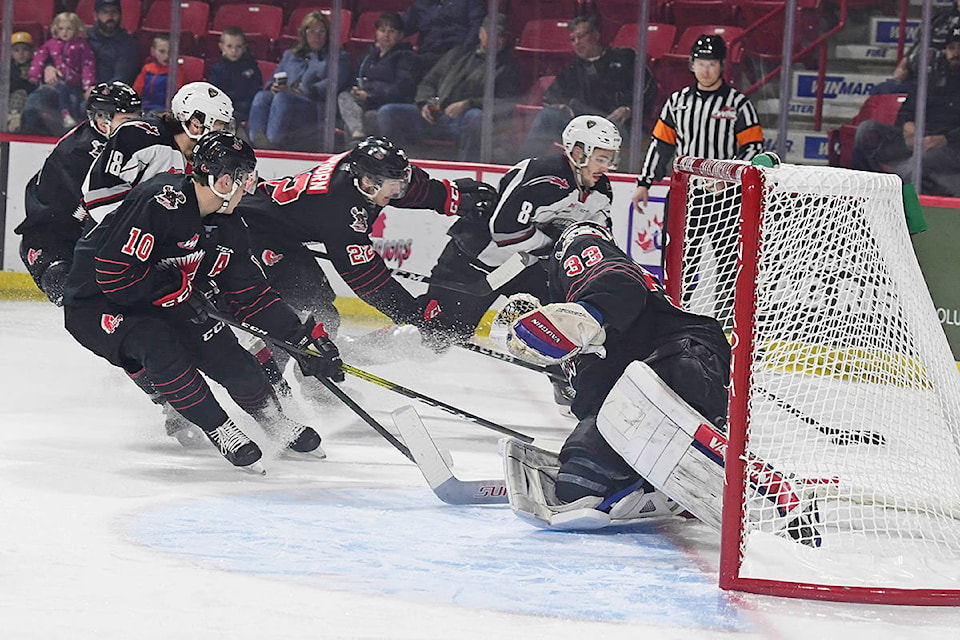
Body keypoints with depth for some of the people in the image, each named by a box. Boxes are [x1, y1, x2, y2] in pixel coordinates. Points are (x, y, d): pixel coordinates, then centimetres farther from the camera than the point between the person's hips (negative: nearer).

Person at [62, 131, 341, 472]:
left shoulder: (227, 226, -1)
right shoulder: (159, 202, -30)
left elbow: (249, 292, 6)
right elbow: (113, 273, -32)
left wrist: (304, 335, -1)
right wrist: (180, 291, -24)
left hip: (164, 308, 8)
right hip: (95, 305, -8)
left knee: (225, 352, -4)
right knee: (159, 344, -32)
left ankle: (276, 421, 21)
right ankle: (220, 431, -16)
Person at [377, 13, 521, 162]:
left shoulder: (507, 66, 14)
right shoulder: (458, 54, 26)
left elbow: (506, 104, -2)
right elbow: (427, 82, 27)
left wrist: (468, 104, -16)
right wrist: (425, 103, 3)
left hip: (465, 122, -4)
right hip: (434, 118, 4)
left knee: (476, 116, -41)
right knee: (387, 112, -14)